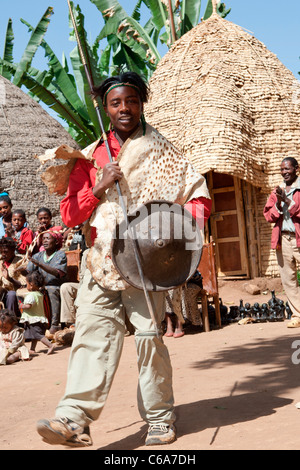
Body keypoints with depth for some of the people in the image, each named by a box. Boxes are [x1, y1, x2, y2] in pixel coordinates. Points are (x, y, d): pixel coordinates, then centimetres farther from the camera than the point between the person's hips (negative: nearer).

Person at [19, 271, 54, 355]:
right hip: (39, 318, 10)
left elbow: (28, 306, -29)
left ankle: (50, 345, -19)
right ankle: (32, 349, 27)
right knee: (34, 335, 18)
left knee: (38, 335, -11)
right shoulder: (40, 294, 10)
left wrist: (22, 306, -11)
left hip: (32, 319, -10)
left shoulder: (31, 295, -19)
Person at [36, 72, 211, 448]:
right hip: (101, 262, 2)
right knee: (92, 334, -8)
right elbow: (69, 215, 8)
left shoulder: (161, 152, 7)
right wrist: (99, 187, -8)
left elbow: (199, 195, 6)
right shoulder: (91, 157, 12)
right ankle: (74, 419, -12)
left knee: (148, 336, -3)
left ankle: (160, 420, 10)